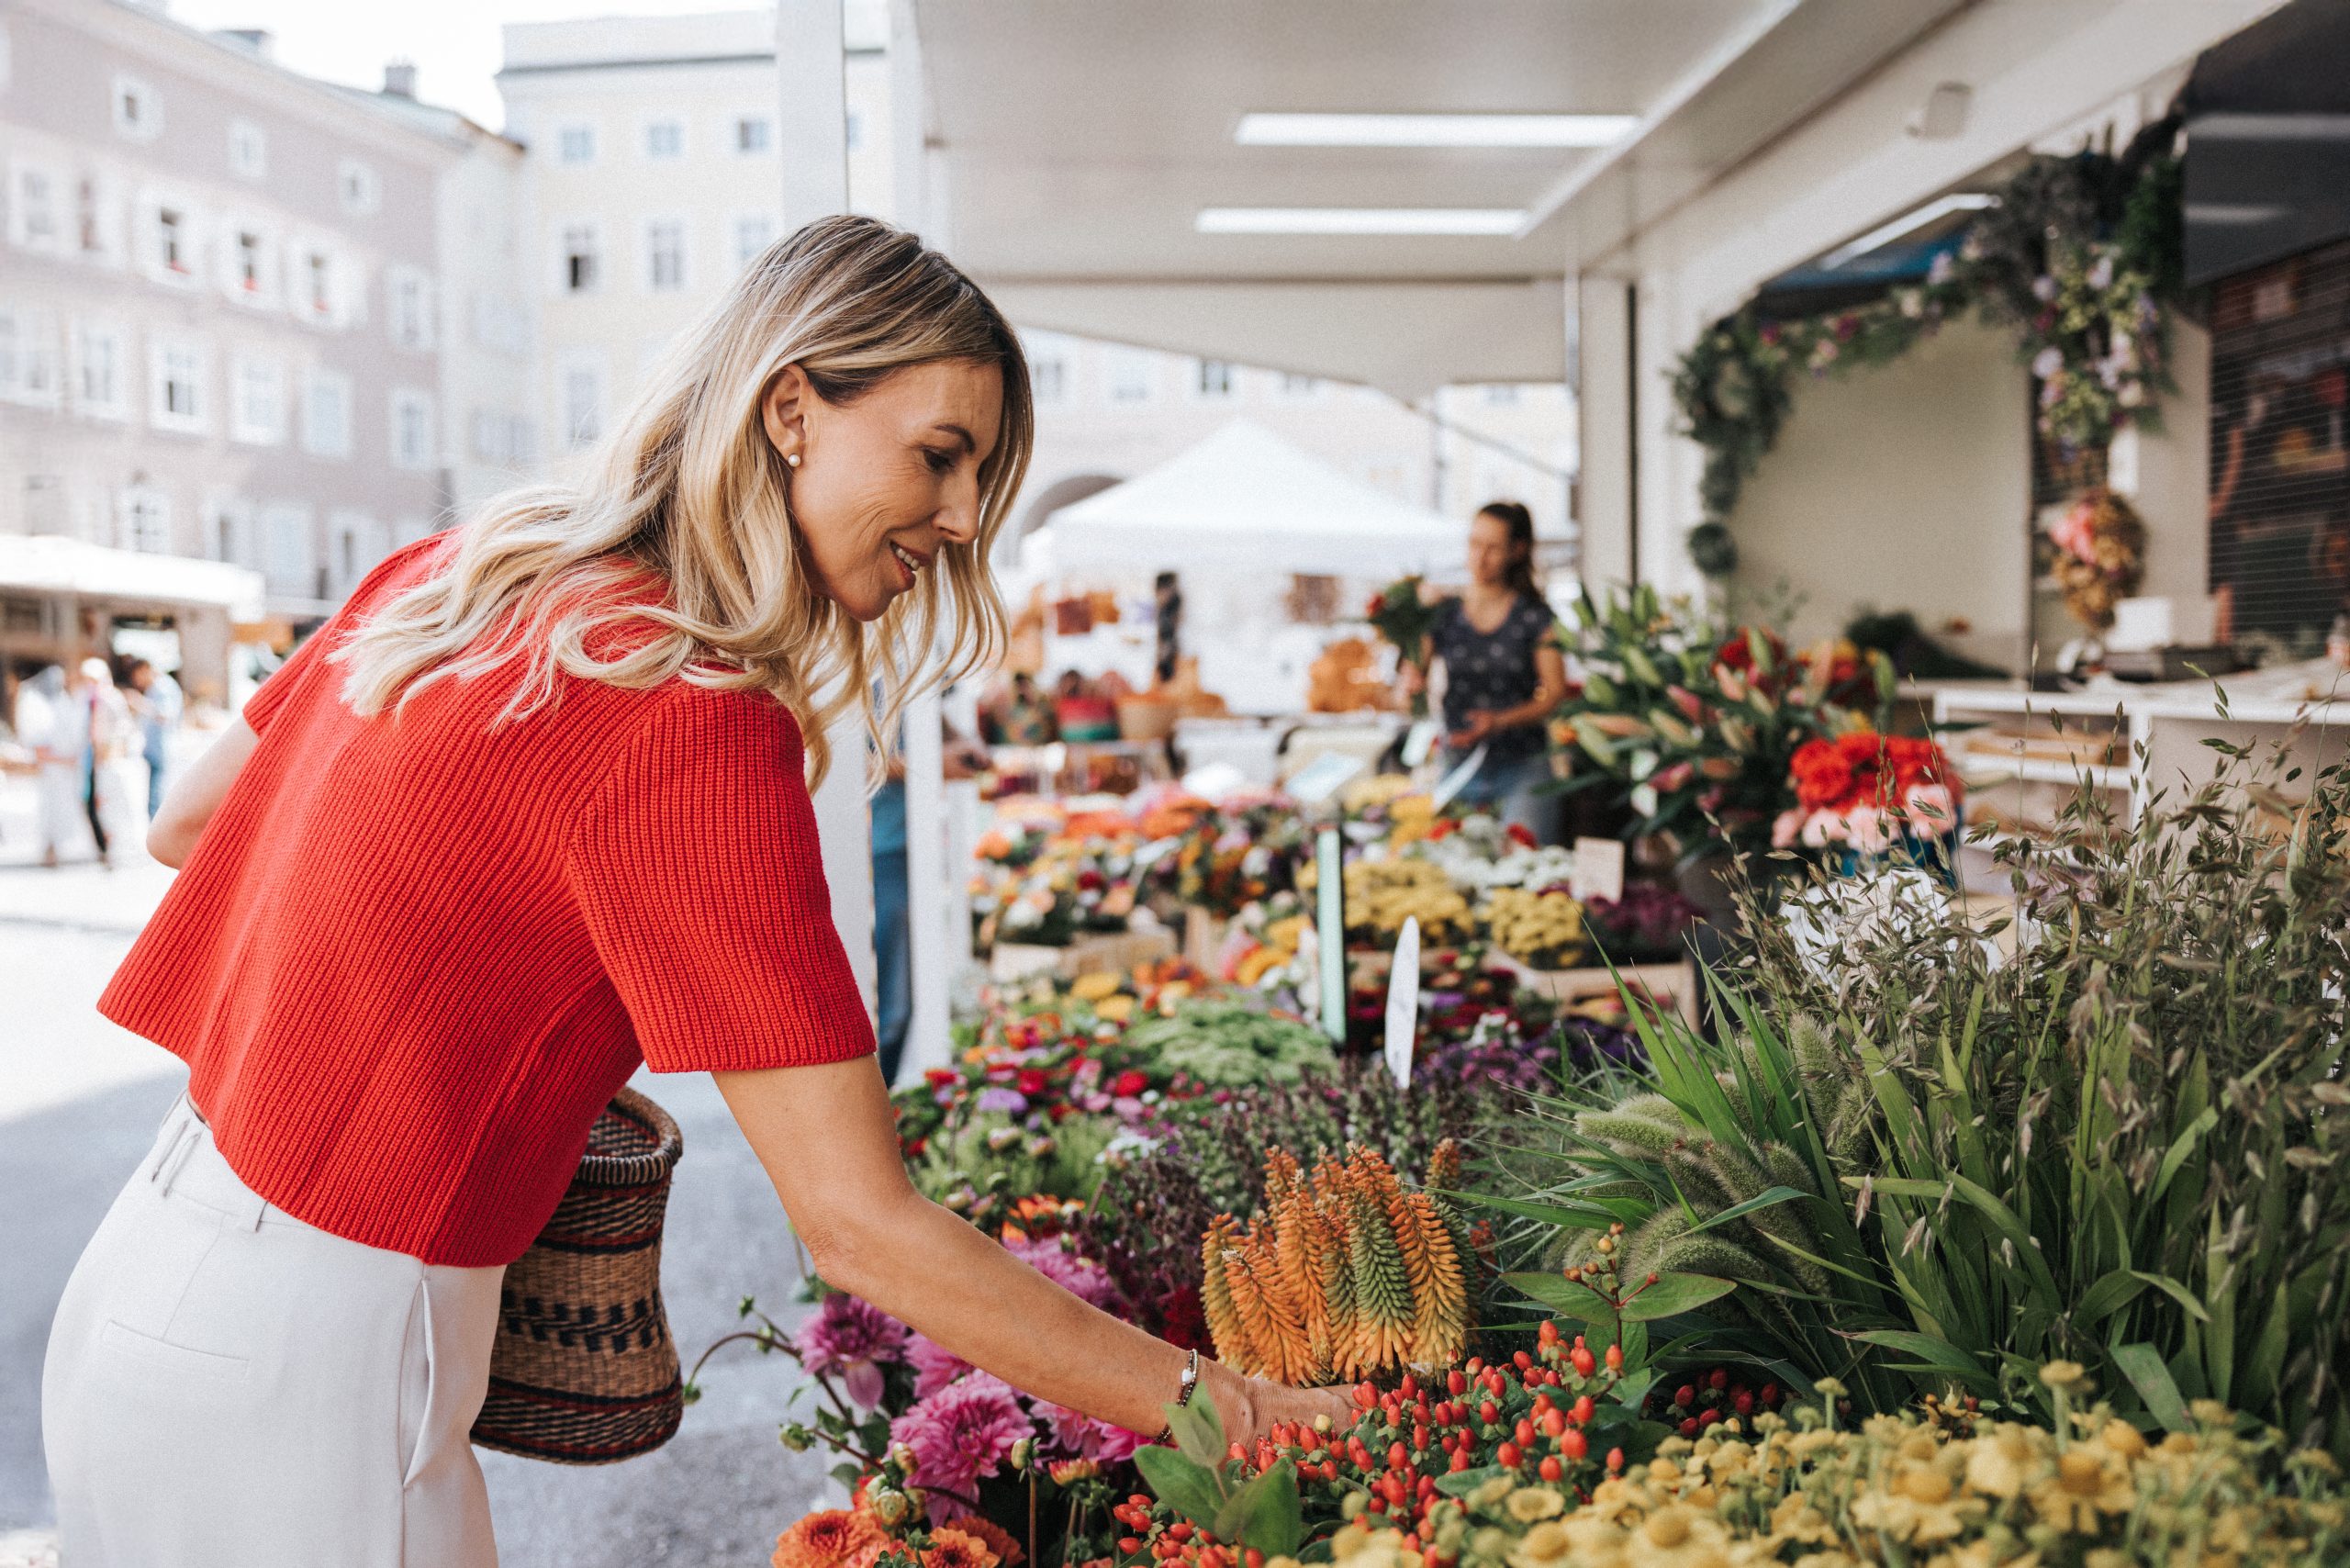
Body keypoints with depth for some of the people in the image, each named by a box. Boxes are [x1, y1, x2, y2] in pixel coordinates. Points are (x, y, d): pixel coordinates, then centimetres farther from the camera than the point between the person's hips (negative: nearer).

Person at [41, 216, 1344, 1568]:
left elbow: (184, 824, 14)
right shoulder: (694, 723, -26)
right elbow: (862, 1225, -26)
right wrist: (1210, 1404, -20)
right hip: (304, 1361, -8)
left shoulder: (457, 568, 0)